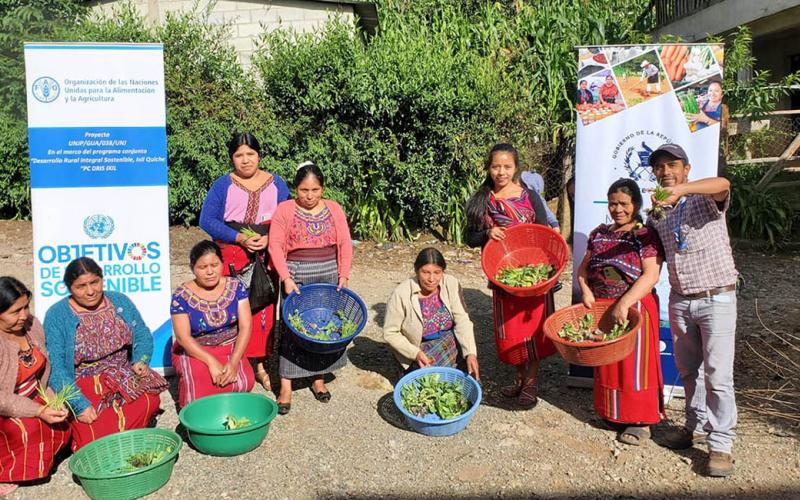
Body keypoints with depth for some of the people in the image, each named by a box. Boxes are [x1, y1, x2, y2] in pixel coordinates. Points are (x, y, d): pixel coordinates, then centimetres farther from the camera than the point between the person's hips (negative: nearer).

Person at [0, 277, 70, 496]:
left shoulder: (32, 325, -4)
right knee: (29, 430, -28)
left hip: (31, 399, 7)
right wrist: (38, 411, -26)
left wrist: (53, 403, -4)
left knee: (61, 429, -11)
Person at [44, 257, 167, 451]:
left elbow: (142, 335, 11)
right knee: (95, 435, -27)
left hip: (123, 378, 4)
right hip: (81, 386, -4)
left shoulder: (120, 302, 4)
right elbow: (56, 368, -15)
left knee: (150, 400, -25)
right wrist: (80, 405, -24)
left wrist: (141, 361, -11)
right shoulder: (56, 316, -8)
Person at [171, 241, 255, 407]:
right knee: (199, 389, -32)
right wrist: (211, 361, -26)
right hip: (193, 352, -2)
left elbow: (245, 326, -8)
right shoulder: (181, 296, -10)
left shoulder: (235, 287, -4)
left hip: (230, 348, 2)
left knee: (244, 382, -26)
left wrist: (234, 362, -21)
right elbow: (183, 337, -14)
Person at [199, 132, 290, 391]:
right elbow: (207, 220, -5)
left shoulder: (276, 183, 8)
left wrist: (269, 239, -14)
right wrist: (240, 239, -15)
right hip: (231, 257, -1)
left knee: (264, 309, 2)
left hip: (266, 257, 1)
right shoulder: (223, 185, 2)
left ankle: (259, 363, 13)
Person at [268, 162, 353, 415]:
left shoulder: (334, 209, 4)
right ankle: (286, 385, 4)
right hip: (297, 278, -3)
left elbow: (345, 244, 3)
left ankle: (318, 378, 23)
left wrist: (344, 276, -5)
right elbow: (275, 245, -9)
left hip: (328, 277, 3)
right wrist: (286, 278, -17)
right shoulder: (285, 210, -4)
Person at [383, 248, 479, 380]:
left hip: (450, 342, 3)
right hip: (420, 350, -3)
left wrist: (471, 353, -26)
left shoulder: (451, 284, -12)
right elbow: (390, 333, -13)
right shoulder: (401, 294, -21)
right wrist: (416, 353, -24)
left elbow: (462, 321, -13)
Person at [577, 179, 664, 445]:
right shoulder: (599, 233, 9)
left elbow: (651, 276, -18)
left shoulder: (646, 235, -8)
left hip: (634, 309, -5)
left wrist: (624, 303, -27)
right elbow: (584, 267, 13)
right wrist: (586, 290, -6)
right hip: (600, 308, 6)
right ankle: (611, 412, 30)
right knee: (606, 364, 14)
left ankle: (640, 421, 14)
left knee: (635, 363, 3)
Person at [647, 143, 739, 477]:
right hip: (679, 300, 6)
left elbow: (722, 184, -33)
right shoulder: (656, 213, 8)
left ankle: (720, 444, 6)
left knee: (717, 374, -4)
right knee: (688, 370, 15)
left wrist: (681, 190, -49)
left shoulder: (706, 199, -9)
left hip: (716, 299, -6)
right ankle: (698, 426, 32)